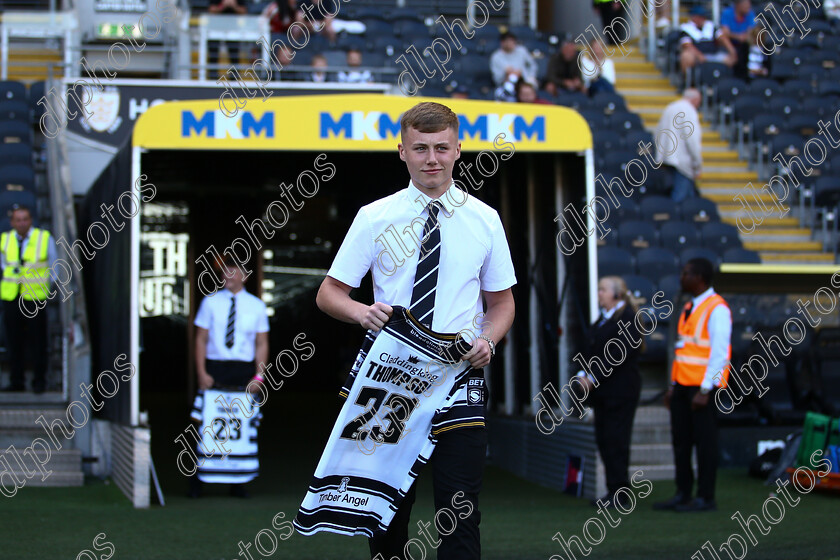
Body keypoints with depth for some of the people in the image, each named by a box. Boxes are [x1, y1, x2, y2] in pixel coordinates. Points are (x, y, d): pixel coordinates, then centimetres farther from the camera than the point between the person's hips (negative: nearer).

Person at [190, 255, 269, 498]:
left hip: (244, 369, 1)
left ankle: (237, 482, 7)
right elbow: (201, 339, 6)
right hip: (214, 367, -1)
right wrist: (201, 373, -5)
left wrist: (259, 375, -3)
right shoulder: (210, 302, 7)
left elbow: (262, 344, 8)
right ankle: (197, 481, 2)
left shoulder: (256, 305, 8)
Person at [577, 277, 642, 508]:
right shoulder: (602, 318, 17)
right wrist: (584, 374, 1)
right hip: (602, 390, 8)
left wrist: (595, 377, -16)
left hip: (620, 390, -8)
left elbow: (621, 353, -16)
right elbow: (589, 349, 18)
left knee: (616, 440, -7)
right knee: (603, 440, 7)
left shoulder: (627, 318, -9)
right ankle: (613, 490, 11)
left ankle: (620, 494, -3)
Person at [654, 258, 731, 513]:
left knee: (705, 441, -3)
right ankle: (683, 494, 16)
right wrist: (673, 385, 15)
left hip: (703, 386, -9)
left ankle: (705, 498, 2)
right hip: (683, 384, 9)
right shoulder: (690, 308, 16)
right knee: (680, 441, 10)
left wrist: (705, 390, -19)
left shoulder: (717, 309, -11)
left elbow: (719, 353, -16)